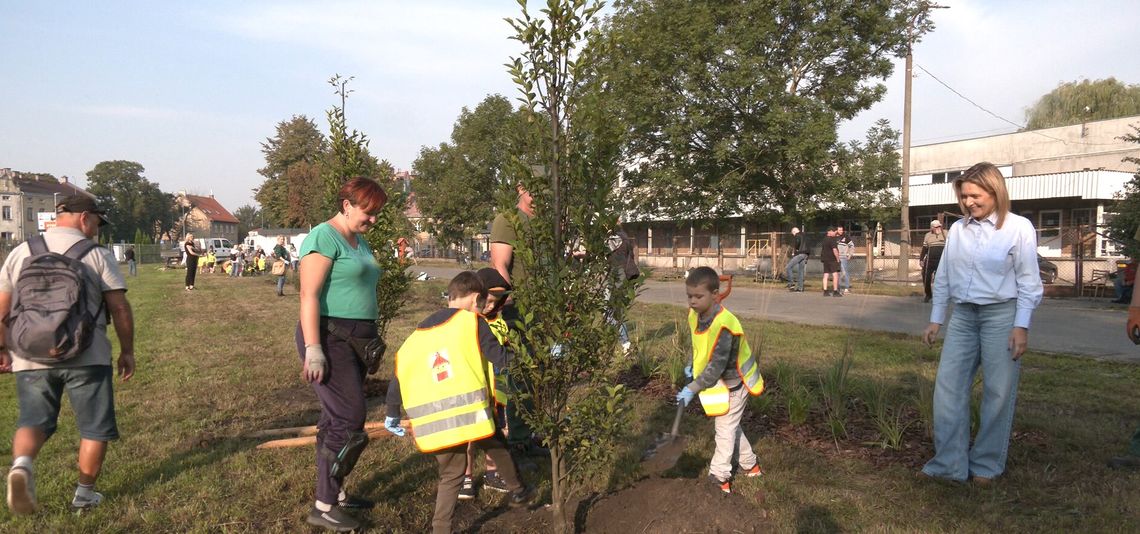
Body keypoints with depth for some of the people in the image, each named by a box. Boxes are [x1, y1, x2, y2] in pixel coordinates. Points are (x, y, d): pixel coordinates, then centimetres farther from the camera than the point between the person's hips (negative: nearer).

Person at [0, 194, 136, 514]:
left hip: (30, 358, 3)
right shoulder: (97, 255, -3)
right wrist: (127, 351, 5)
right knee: (95, 428, 11)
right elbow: (120, 308, -5)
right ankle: (84, 494, 18)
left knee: (33, 421, 16)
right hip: (86, 357, -3)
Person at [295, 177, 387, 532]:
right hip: (330, 338, -9)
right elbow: (309, 295, -18)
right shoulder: (324, 237, -12)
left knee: (339, 420, 14)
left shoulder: (360, 241, 16)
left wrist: (371, 339, 21)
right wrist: (313, 349, -24)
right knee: (349, 421, -9)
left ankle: (334, 492, 26)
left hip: (356, 339, 9)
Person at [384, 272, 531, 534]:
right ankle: (517, 491, 40)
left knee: (450, 475, 17)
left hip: (436, 420, 4)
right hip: (471, 410, -4)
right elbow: (500, 358, -1)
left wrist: (393, 416, 26)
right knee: (497, 447, 24)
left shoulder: (418, 334, 18)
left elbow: (399, 373, 17)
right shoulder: (472, 322, 2)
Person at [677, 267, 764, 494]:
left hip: (732, 384, -9)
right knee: (730, 426, 22)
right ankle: (749, 464, 40)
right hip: (718, 382, 9)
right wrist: (692, 365, 3)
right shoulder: (694, 315, -8)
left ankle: (719, 477, 17)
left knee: (725, 428, 4)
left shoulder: (723, 326, -34)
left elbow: (716, 366, -32)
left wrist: (692, 389, -30)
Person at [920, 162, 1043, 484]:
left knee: (998, 393, 4)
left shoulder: (1019, 228, -5)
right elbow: (943, 277, 12)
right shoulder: (958, 230, 6)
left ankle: (987, 465, 18)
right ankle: (949, 463, 7)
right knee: (948, 387, 0)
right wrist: (935, 320, 12)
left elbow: (1029, 282, -5)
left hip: (1001, 315, -4)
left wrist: (1021, 326, -11)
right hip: (963, 316, 4)